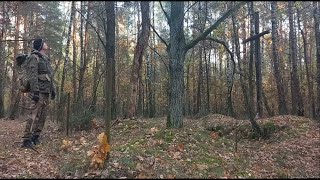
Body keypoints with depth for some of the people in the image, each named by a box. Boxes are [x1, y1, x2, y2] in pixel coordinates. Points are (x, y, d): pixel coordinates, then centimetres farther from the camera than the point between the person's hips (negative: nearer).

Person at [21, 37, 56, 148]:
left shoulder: (47, 59, 21)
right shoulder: (34, 57, -6)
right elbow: (32, 76, -16)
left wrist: (53, 89, 18)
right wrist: (35, 91, -22)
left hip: (46, 93, 9)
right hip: (38, 92, -9)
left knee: (42, 117, 9)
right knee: (33, 117, -9)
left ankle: (36, 137, 18)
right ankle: (27, 140, -5)